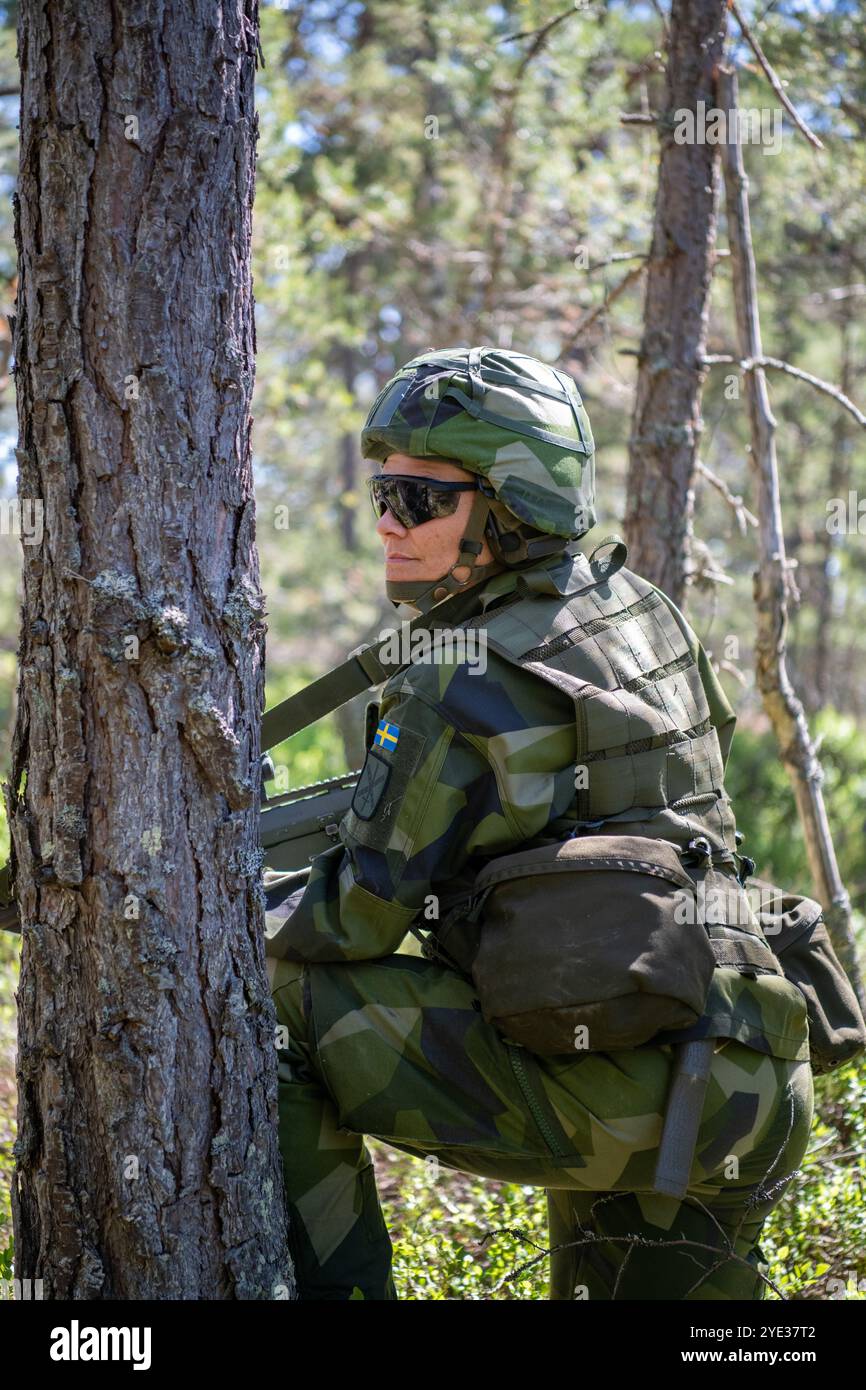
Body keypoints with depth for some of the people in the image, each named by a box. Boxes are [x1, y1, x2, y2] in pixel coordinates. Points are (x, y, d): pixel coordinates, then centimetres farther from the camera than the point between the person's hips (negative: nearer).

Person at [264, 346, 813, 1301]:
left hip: (605, 1108, -8)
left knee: (272, 1004, -6)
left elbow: (358, 920, -9)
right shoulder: (640, 611, 11)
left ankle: (330, 1284, -3)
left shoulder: (462, 690, -13)